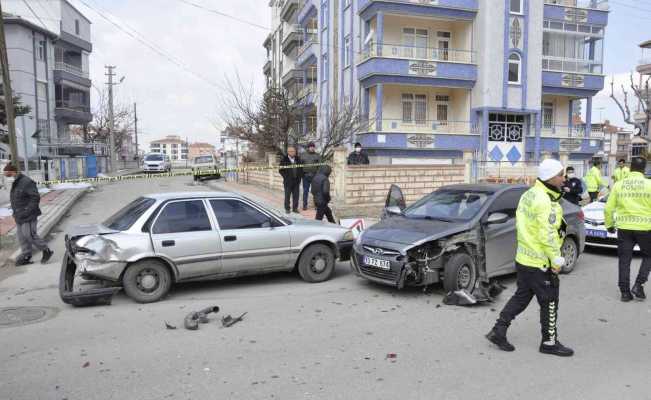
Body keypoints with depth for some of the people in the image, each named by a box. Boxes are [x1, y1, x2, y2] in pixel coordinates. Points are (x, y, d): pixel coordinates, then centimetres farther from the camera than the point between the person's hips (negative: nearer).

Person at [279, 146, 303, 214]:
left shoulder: (298, 159, 9)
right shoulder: (284, 160, -3)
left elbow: (301, 168, 16)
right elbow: (281, 170, -2)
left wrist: (300, 176, 5)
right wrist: (286, 177, -9)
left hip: (297, 181, 3)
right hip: (288, 181, -3)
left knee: (296, 195, 4)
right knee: (287, 195, 2)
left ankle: (295, 208, 14)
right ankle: (287, 208, 11)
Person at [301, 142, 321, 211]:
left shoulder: (317, 155, 7)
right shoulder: (304, 155, 9)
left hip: (315, 176, 0)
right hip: (305, 175, 1)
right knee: (305, 191, 4)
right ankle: (305, 205, 11)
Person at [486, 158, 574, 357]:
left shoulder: (529, 194, 8)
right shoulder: (545, 201, -21)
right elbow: (547, 235, -24)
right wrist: (556, 260, -16)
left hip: (523, 258, 9)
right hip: (540, 263, -9)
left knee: (521, 297, 17)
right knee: (549, 302, 6)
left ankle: (498, 331, 18)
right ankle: (549, 342, 20)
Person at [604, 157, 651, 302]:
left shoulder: (619, 185, 1)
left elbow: (608, 209, 2)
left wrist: (609, 225, 14)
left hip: (624, 228, 2)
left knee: (624, 260, 8)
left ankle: (625, 292, 11)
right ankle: (638, 285, 7)